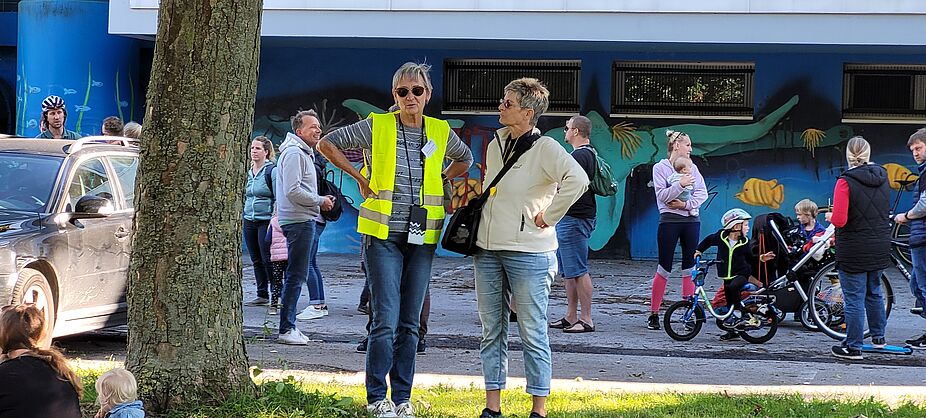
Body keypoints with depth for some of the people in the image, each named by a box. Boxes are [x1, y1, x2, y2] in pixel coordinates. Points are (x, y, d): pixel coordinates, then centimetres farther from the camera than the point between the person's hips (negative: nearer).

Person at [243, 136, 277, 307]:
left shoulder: (272, 171, -7)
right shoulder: (249, 172, 13)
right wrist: (243, 216, 19)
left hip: (266, 220, -7)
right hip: (249, 221, 7)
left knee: (268, 259, -9)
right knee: (256, 260, 8)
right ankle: (262, 295, 13)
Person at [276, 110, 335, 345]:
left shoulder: (304, 153, 21)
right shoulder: (294, 153, -13)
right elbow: (293, 191, -21)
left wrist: (319, 201, 14)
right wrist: (320, 201, -12)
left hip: (304, 220, 11)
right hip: (299, 220, -11)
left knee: (296, 275, 13)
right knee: (296, 275, -9)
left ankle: (289, 326, 17)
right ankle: (286, 329, -8)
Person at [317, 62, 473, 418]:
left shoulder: (441, 132, 5)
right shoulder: (376, 127, -4)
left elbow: (465, 159, 26)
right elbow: (327, 143, 5)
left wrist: (440, 183, 12)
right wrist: (359, 178, 1)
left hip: (422, 238, 3)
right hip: (383, 237, -3)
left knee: (410, 323, 7)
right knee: (386, 320, -8)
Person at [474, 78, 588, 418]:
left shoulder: (545, 148, -12)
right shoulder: (496, 145, 11)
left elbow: (577, 180, -27)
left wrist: (548, 217, -20)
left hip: (528, 254, -7)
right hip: (487, 251, 7)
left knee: (533, 334, -1)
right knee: (491, 332, 9)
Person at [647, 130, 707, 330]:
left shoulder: (692, 168, 12)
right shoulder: (660, 168, 1)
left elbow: (702, 192, 4)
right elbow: (662, 195, -9)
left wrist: (687, 204, -11)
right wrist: (680, 184, -23)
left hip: (691, 220, 4)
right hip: (670, 221, -4)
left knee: (690, 268, 4)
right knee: (664, 268, -3)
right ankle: (653, 314, 3)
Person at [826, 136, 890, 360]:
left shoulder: (845, 182, -17)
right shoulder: (883, 178, 3)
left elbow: (839, 220, -22)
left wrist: (831, 216, -1)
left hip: (854, 251, -6)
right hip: (880, 248, 6)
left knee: (854, 299, 0)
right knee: (874, 292, 24)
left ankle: (853, 347, 6)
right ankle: (878, 337, 35)